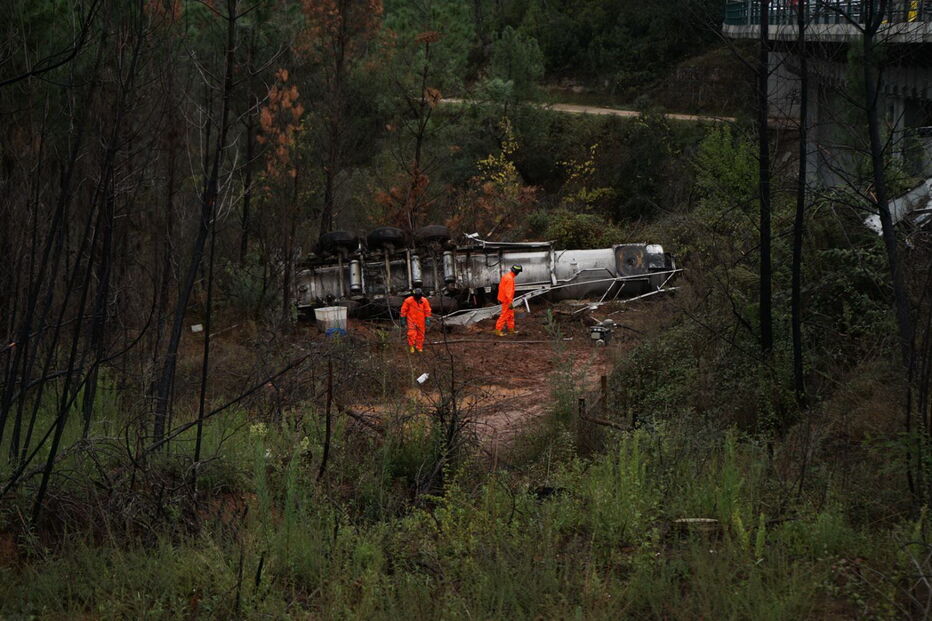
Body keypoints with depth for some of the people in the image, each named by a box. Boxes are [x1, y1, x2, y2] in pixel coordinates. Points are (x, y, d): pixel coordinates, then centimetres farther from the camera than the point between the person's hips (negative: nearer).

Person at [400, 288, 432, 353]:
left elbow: (427, 311, 4)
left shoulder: (424, 301, -5)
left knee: (420, 334, 9)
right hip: (411, 320, -2)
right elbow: (404, 310, -3)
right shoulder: (408, 300, -12)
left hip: (421, 321, 2)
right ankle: (411, 347, 10)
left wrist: (427, 319, 1)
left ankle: (419, 347, 23)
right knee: (412, 334, -8)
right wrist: (403, 319, -1)